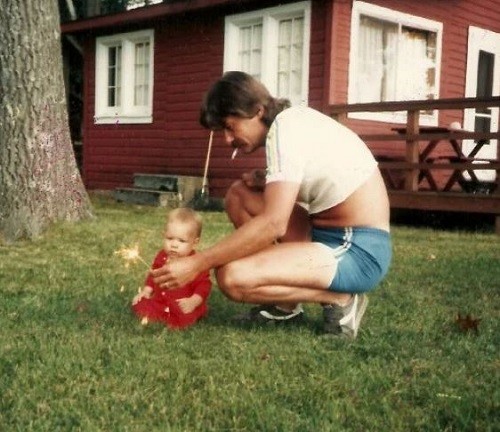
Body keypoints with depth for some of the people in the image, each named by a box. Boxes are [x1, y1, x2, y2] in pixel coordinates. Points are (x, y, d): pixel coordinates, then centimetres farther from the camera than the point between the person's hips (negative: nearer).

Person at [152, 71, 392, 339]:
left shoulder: (285, 128, -17)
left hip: (359, 252, -10)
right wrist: (264, 183, 1)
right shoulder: (292, 121, 10)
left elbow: (273, 225, -26)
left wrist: (195, 264, -22)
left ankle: (340, 299, -4)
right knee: (239, 195, 11)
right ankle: (286, 302, 11)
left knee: (232, 277, -24)